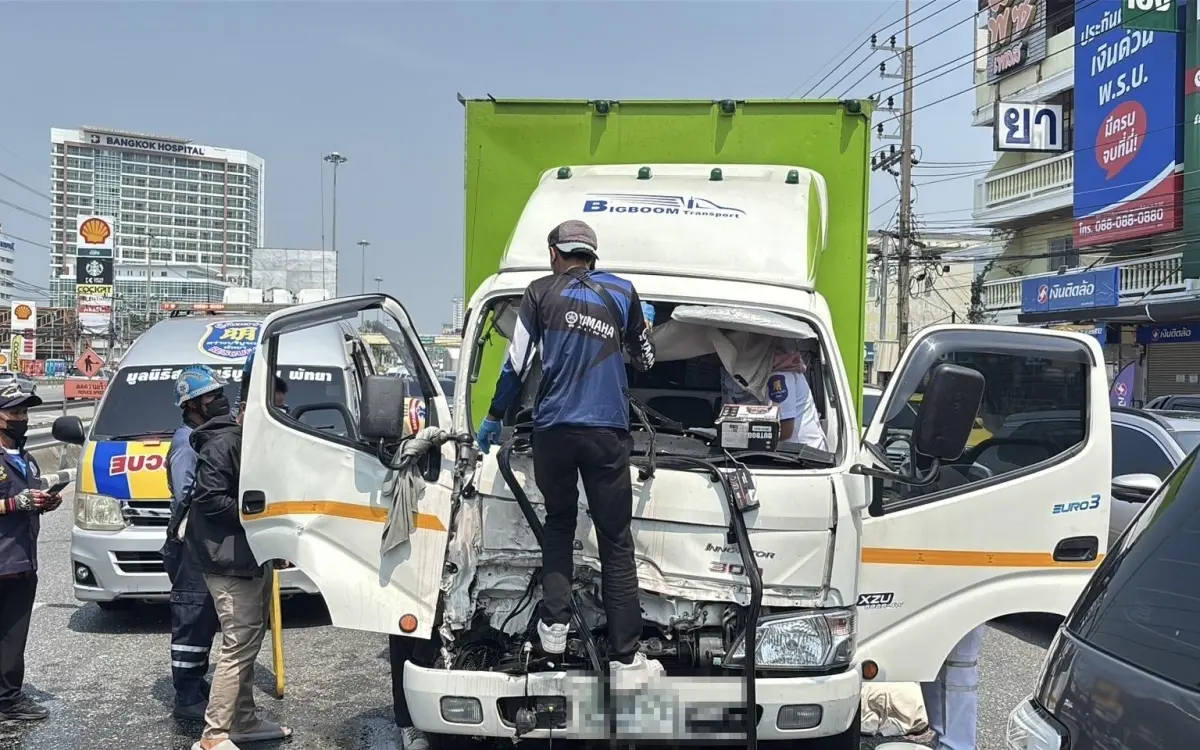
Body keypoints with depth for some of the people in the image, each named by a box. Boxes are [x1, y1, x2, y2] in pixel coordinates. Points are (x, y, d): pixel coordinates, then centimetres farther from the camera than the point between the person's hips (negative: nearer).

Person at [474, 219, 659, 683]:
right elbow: (645, 361, 22)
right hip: (607, 432, 0)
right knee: (616, 541, 2)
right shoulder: (623, 292, 11)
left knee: (559, 521, 22)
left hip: (553, 430, 0)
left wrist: (494, 418, 17)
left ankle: (554, 625, 12)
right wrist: (644, 325, 41)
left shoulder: (541, 292, 7)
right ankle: (625, 659, 1)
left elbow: (516, 365, 5)